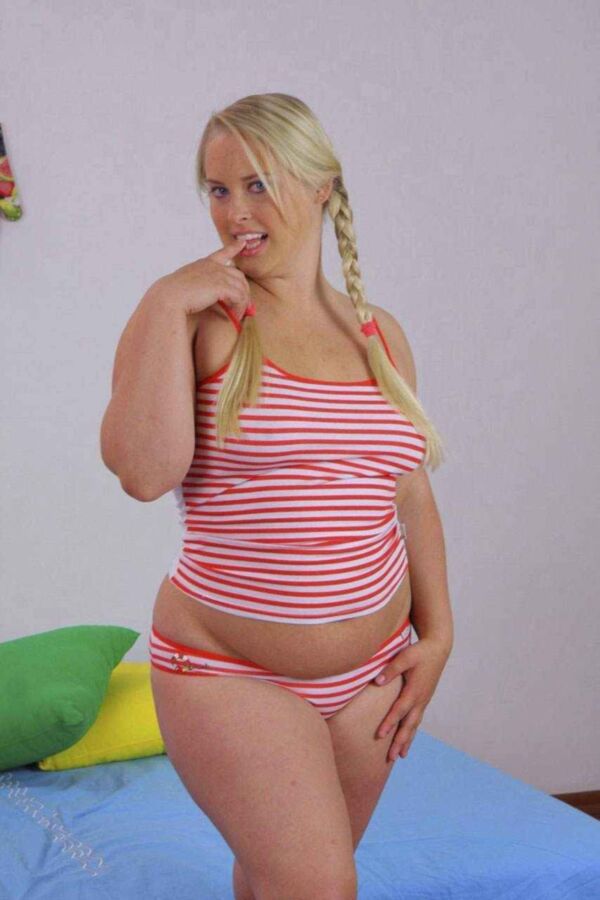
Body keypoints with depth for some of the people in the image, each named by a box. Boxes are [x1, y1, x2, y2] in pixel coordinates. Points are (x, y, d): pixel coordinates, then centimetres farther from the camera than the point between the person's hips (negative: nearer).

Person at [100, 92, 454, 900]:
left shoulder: (379, 334, 6)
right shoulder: (191, 319, -7)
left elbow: (412, 499, 13)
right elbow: (144, 471, -24)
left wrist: (437, 634, 7)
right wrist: (165, 306, -20)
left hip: (371, 673, 4)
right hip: (229, 673, -4)